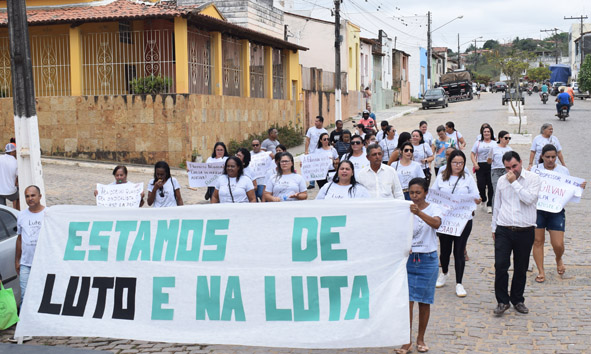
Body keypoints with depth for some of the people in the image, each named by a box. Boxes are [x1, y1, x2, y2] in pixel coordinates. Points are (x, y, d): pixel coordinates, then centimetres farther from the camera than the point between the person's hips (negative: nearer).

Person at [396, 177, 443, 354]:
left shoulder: (433, 208, -4)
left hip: (427, 260, -1)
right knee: (407, 300, -4)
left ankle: (421, 339, 23)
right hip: (407, 258, 1)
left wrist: (419, 213, -44)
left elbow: (436, 223, -27)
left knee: (424, 302, 8)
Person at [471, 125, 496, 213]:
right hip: (480, 166, 1)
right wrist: (475, 163, -3)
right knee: (481, 185, -4)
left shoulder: (495, 143, 10)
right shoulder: (478, 143, 13)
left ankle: (489, 205, 5)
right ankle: (483, 199, 24)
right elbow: (472, 154, 11)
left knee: (491, 186, -4)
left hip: (491, 166, -1)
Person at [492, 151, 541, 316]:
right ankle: (502, 301, 4)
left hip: (525, 232, -2)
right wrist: (494, 228, 18)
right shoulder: (502, 180, 9)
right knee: (500, 265, -8)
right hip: (503, 230, 2)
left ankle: (517, 300, 25)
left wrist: (514, 182, -16)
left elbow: (529, 199, -20)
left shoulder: (532, 178, -3)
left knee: (521, 268, 9)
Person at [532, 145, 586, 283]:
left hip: (556, 211, 0)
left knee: (558, 244, -3)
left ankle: (559, 259, 32)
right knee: (538, 241, 3)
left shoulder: (564, 171, 5)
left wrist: (580, 188, -7)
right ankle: (541, 271, 16)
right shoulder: (535, 169, 2)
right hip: (537, 209, 0)